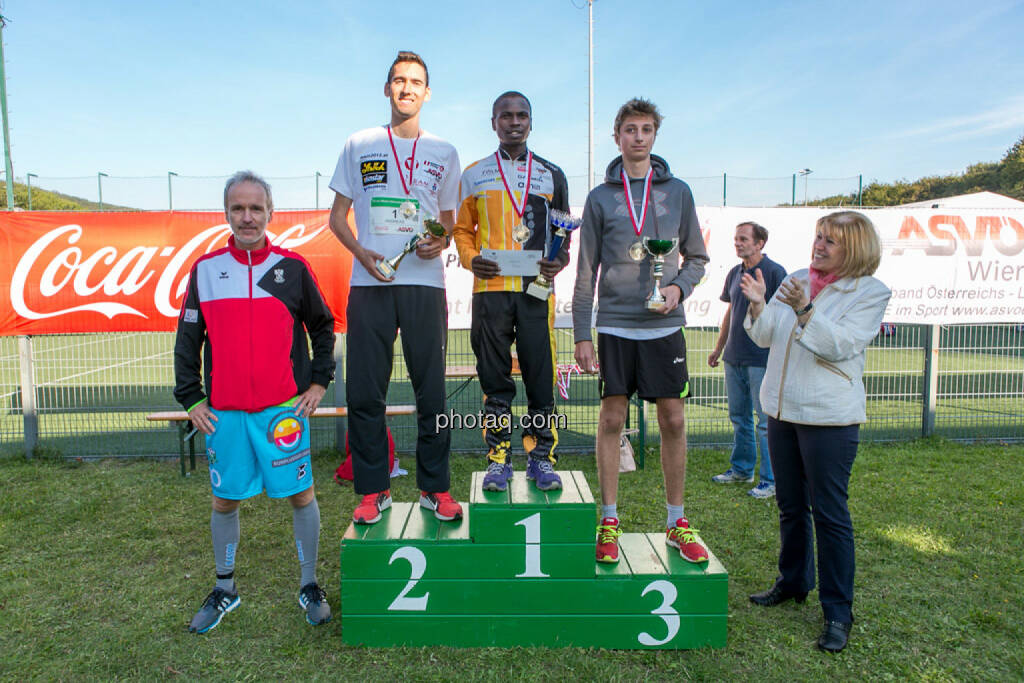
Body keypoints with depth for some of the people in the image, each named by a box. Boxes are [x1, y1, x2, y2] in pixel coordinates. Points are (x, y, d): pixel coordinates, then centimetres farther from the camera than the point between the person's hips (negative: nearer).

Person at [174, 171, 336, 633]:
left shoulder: (292, 267, 2)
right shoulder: (205, 270, 6)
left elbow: (322, 326, 11)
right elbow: (187, 340, 11)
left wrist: (319, 381, 3)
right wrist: (190, 399, 6)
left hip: (284, 408, -2)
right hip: (223, 413, 2)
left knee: (301, 495, 4)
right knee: (224, 501, 12)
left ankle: (310, 587, 22)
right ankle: (224, 589, 33)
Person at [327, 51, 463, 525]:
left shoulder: (443, 153, 15)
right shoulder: (359, 146, 12)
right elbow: (337, 215, 11)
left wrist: (441, 241, -5)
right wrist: (361, 252, -8)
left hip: (424, 282, 0)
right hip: (369, 283, 0)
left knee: (431, 390, 1)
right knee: (364, 392, 0)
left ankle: (435, 489, 14)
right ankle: (373, 490, 13)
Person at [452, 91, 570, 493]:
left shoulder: (552, 175, 14)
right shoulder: (474, 175, 13)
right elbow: (462, 229, 15)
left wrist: (559, 261, -5)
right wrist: (471, 259, -5)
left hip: (537, 289, 0)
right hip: (490, 288, 0)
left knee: (541, 376, 0)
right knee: (494, 378, 3)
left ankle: (541, 457, 13)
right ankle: (498, 459, 13)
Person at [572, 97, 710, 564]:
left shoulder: (678, 192, 8)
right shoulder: (600, 197, 6)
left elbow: (697, 258, 13)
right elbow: (586, 272, 4)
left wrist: (679, 287, -9)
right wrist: (581, 334, 0)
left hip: (664, 325, 1)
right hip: (615, 325, -1)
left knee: (673, 421, 3)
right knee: (612, 420, 2)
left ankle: (676, 522, 18)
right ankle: (609, 521, 15)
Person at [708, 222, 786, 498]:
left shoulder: (774, 272, -8)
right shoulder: (734, 273, 12)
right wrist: (718, 348, 22)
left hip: (762, 359, -7)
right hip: (734, 357, 7)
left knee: (766, 420, -2)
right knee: (738, 416, 15)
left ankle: (771, 479, 8)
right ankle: (741, 468, 29)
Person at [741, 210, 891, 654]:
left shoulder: (871, 292, -5)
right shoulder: (795, 280, 10)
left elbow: (841, 344, -17)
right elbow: (765, 337, 7)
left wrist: (803, 310, -28)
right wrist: (758, 305, -11)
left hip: (830, 417, -6)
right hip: (782, 411, 6)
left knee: (829, 513, -1)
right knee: (791, 506, 18)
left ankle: (838, 612, 13)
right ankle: (793, 583, 36)